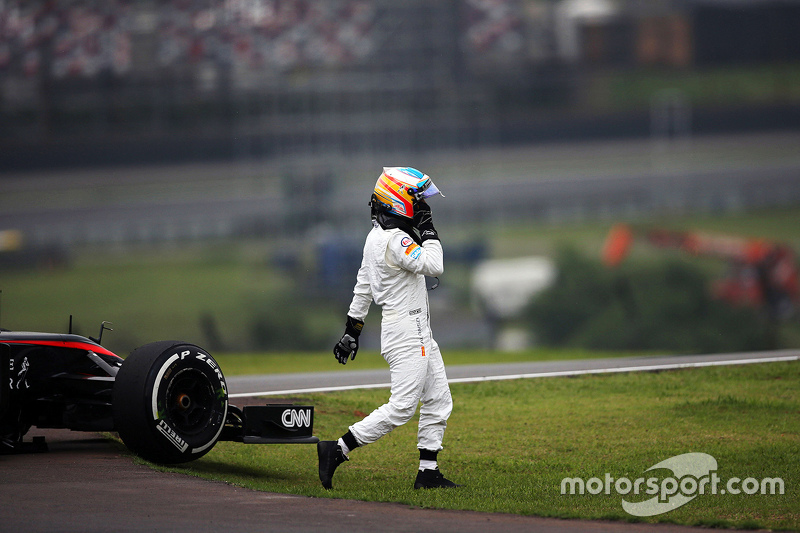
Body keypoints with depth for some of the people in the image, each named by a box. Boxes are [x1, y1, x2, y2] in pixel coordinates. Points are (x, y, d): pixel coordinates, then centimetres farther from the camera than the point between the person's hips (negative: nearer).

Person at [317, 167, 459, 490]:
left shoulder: (377, 236, 12)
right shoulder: (395, 240, -19)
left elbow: (363, 287, 18)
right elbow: (433, 266, -28)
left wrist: (352, 329, 22)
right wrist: (428, 232, -14)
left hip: (419, 333, 10)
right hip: (406, 332, -10)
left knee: (438, 401, 10)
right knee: (401, 408, -11)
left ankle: (427, 472, 10)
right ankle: (337, 451, -7)